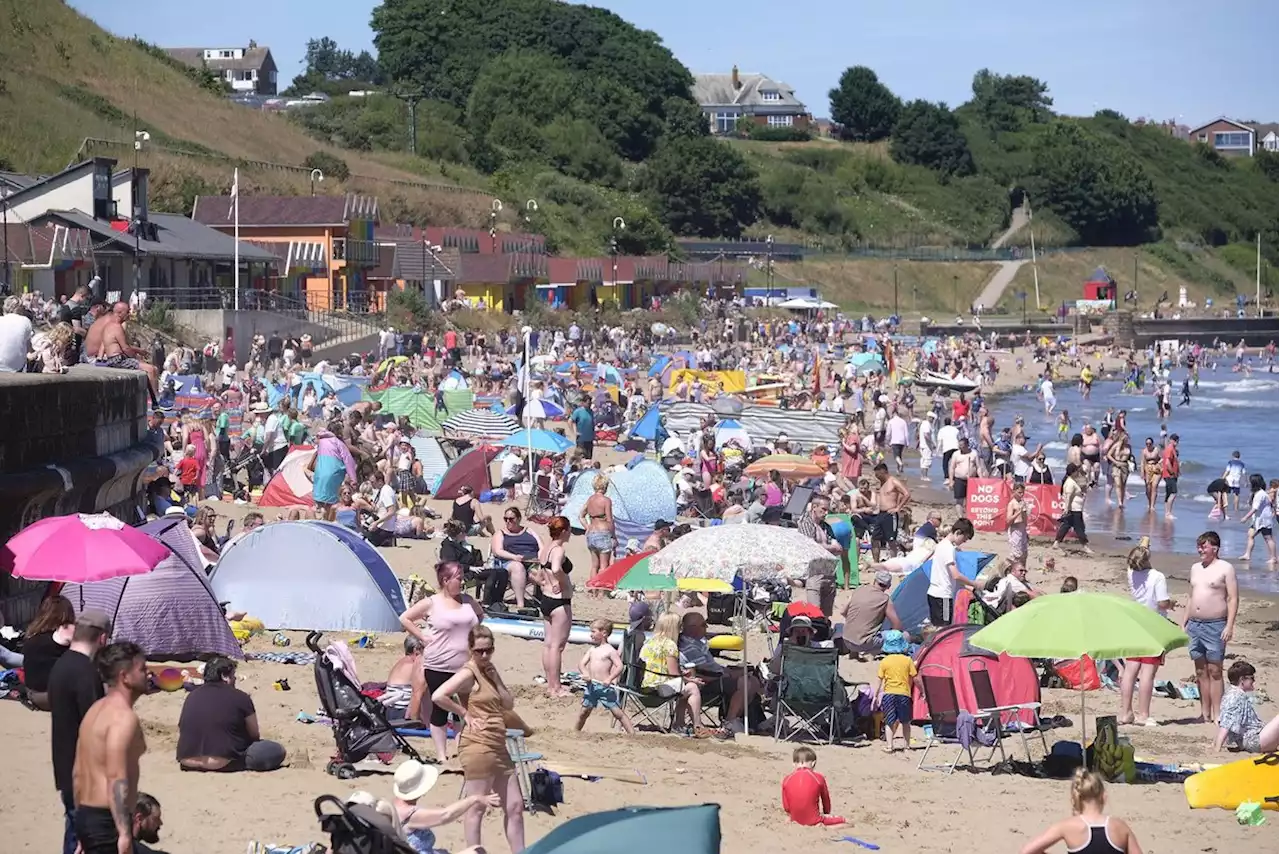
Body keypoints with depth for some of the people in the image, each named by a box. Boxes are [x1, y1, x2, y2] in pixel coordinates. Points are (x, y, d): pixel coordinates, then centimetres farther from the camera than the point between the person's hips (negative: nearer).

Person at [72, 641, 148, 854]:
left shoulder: (96, 711, 16)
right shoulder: (124, 717, -15)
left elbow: (78, 773, 19)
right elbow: (116, 779, -24)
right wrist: (125, 833, -26)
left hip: (86, 815, 10)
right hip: (107, 821, -10)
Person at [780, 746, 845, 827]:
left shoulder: (786, 780, -1)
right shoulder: (818, 778, -6)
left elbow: (786, 806, 6)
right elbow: (826, 799, 12)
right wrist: (825, 813, 33)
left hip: (796, 820, 5)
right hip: (814, 820, -5)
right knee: (842, 821, 9)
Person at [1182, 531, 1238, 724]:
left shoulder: (1225, 568, -5)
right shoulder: (1195, 568, 16)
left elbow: (1233, 598, -8)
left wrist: (1229, 625, -17)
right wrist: (1184, 623, 18)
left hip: (1215, 626, -7)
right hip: (1194, 625, 7)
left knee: (1214, 671, -6)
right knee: (1201, 671, 8)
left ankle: (1216, 715, -6)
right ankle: (1204, 714, 13)